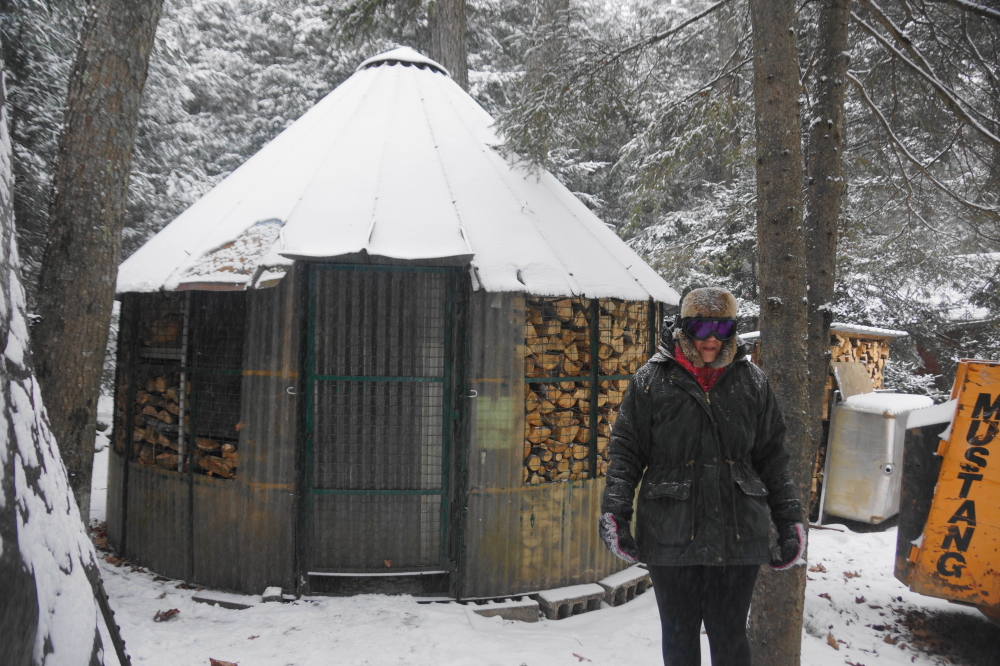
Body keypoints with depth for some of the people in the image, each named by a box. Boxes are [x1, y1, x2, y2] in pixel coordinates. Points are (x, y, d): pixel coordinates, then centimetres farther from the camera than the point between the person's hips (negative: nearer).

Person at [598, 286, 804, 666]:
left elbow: (772, 457, 11)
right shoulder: (651, 381, -1)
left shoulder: (752, 382, 6)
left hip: (737, 535, 1)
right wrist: (614, 512, -10)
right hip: (671, 535, -1)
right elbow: (625, 451, 0)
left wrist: (789, 520, 9)